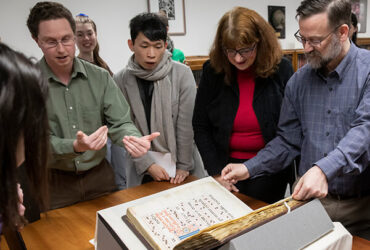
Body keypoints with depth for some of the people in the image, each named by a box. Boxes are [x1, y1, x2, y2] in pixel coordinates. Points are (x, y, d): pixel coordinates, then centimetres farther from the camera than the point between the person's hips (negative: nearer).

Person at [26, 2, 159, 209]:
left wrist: (134, 139, -30)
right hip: (55, 182, -2)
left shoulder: (100, 77, -4)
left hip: (99, 177, 2)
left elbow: (120, 123, -7)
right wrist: (76, 147, -34)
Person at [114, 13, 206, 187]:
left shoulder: (182, 73, -11)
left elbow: (186, 124, -10)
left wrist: (184, 165, -8)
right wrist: (147, 164, -13)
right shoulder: (121, 80, -7)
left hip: (182, 165, 0)